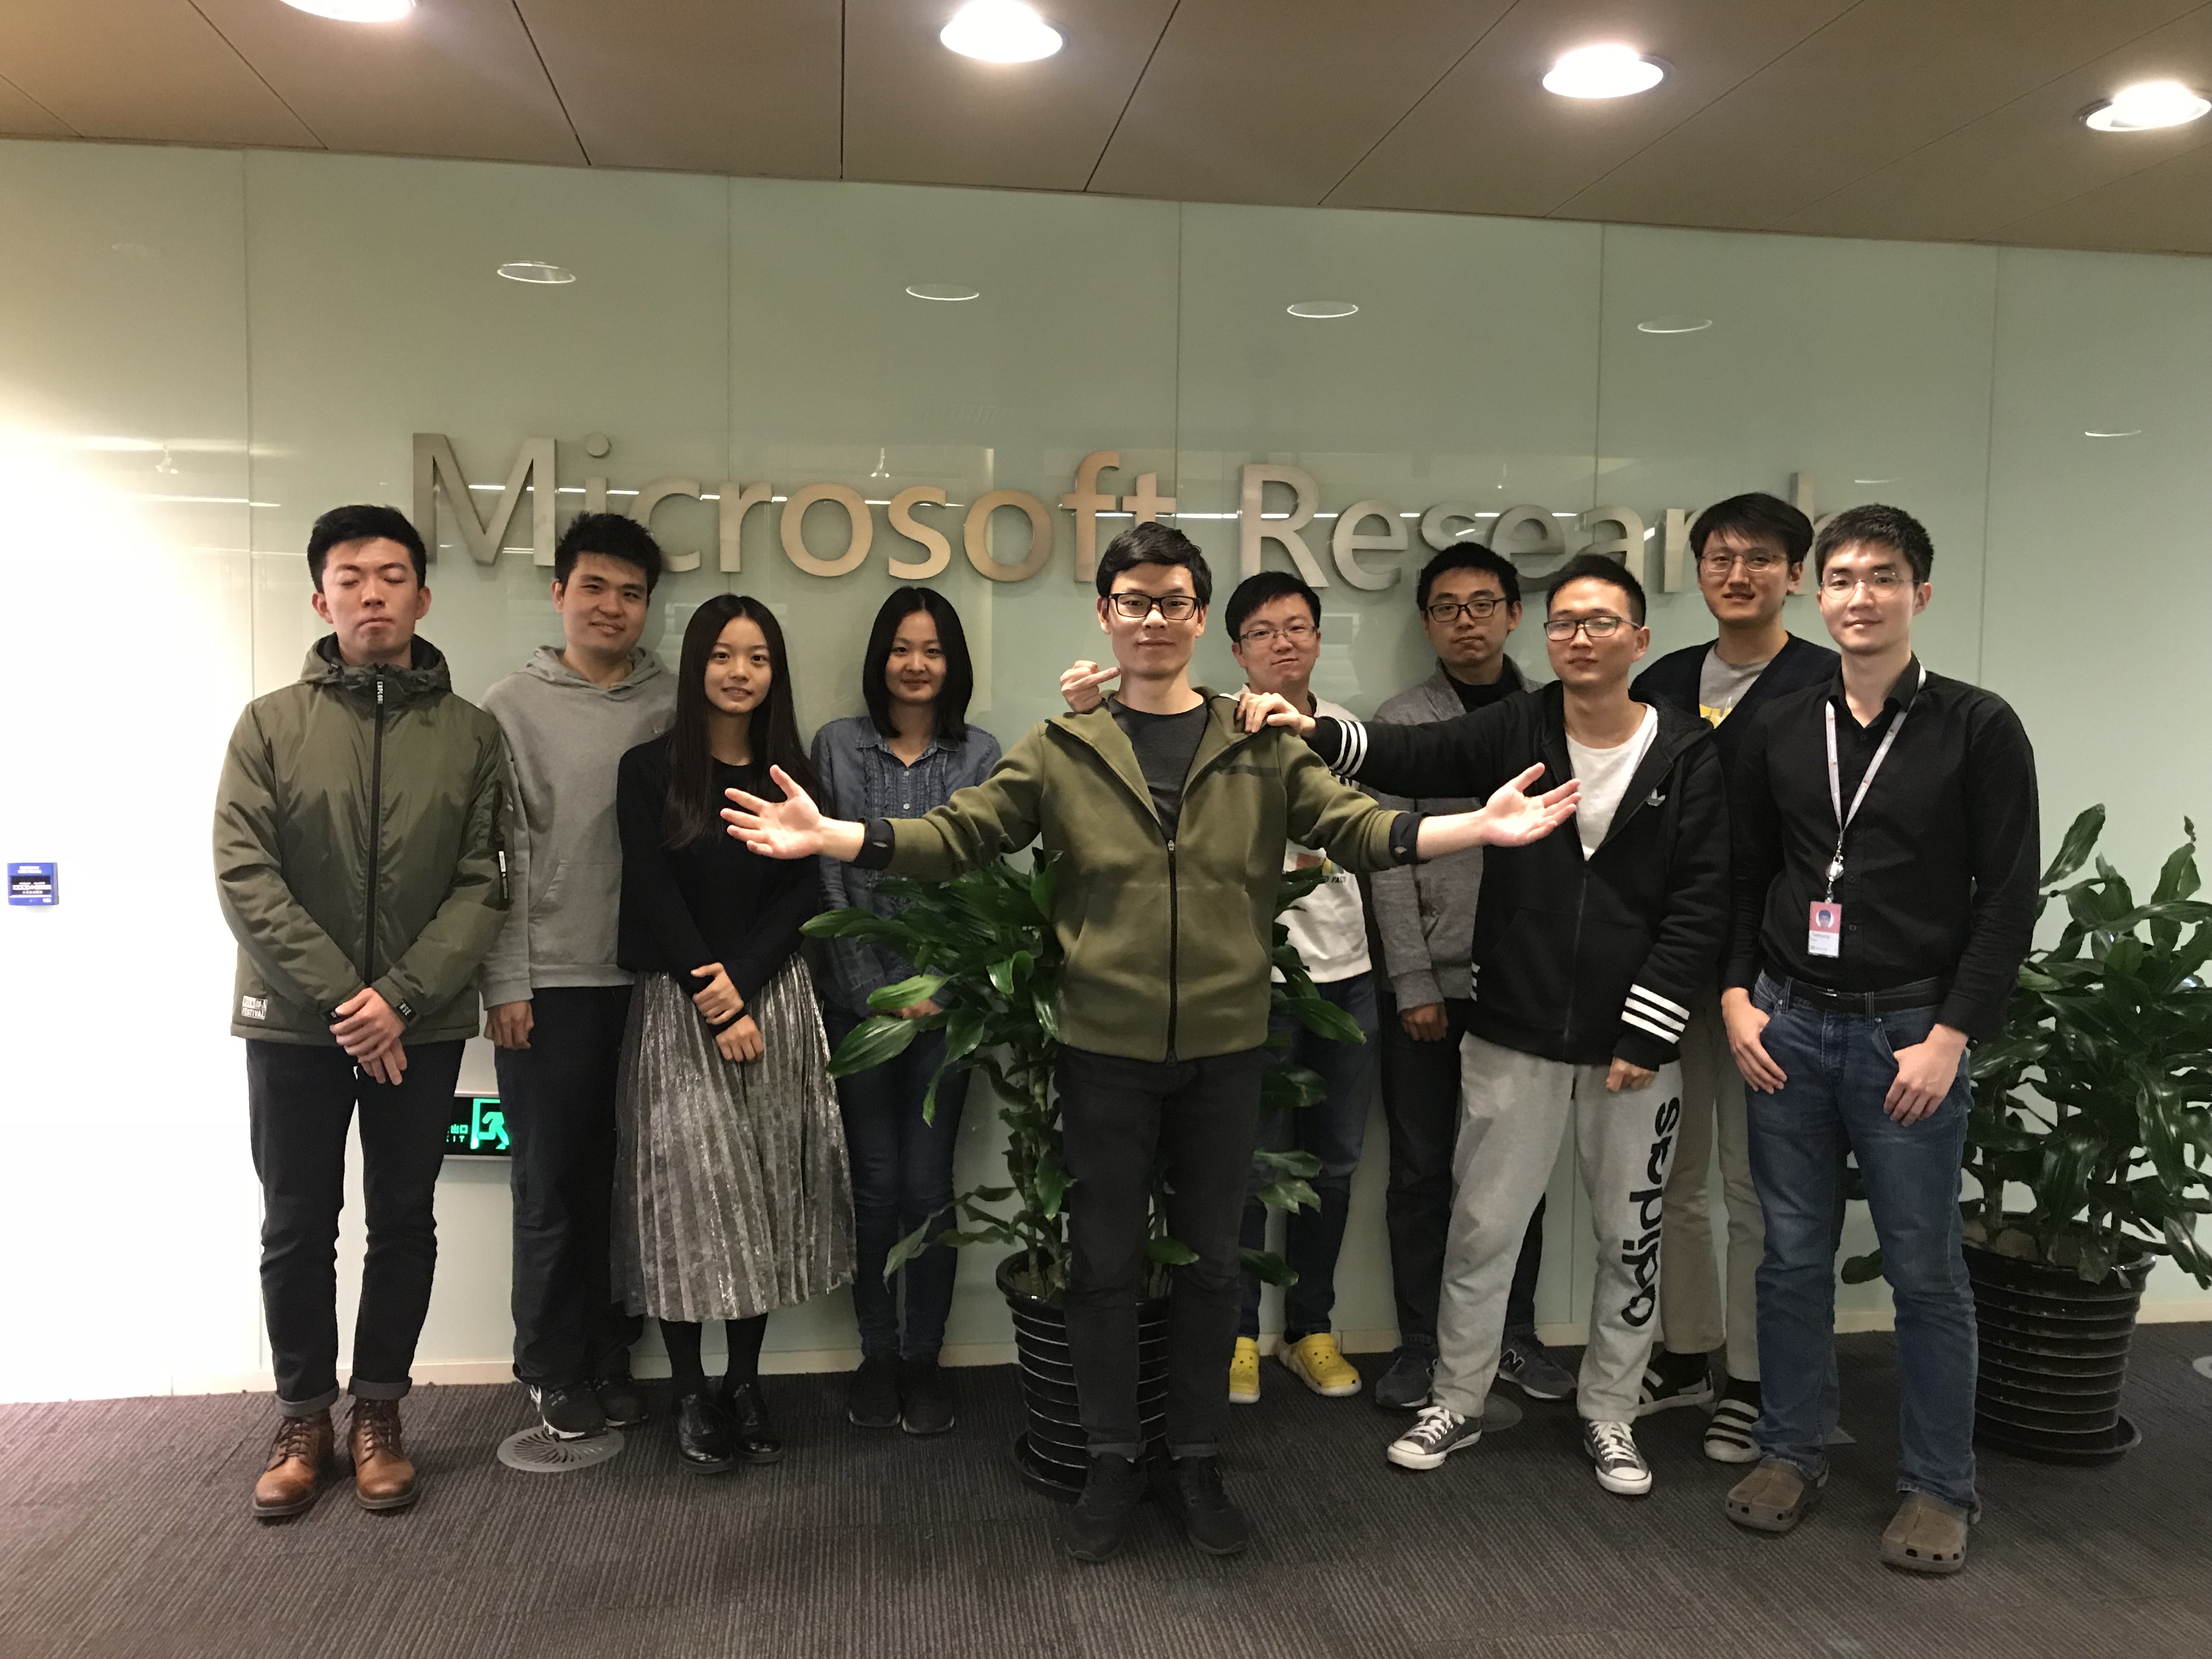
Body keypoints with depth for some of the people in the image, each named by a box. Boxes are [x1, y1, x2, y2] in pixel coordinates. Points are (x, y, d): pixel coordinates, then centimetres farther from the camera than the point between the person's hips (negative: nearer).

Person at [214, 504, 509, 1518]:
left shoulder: (471, 733, 1)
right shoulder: (271, 724, 0)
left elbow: (482, 885, -4)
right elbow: (242, 874, -8)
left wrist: (401, 996, -16)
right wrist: (340, 994, -16)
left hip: (421, 1026, 1)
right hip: (292, 1023, 0)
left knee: (404, 1225, 10)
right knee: (296, 1231, 9)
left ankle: (378, 1413, 26)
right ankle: (303, 1419, 26)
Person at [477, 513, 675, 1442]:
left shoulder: (672, 707, 6)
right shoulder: (513, 707, 0)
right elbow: (490, 858, -3)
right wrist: (505, 983, -7)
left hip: (648, 980, 2)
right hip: (550, 981, -2)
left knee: (617, 1180, 10)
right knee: (551, 1184, 6)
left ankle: (607, 1356, 25)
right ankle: (554, 1368, 21)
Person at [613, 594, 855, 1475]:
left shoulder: (790, 777, 8)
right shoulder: (649, 771, 0)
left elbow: (801, 896, 3)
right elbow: (653, 897, -5)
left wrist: (740, 980, -11)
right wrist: (714, 1006, -10)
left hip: (775, 1001, 3)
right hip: (676, 1006, -2)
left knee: (766, 1188, 4)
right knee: (687, 1187, -4)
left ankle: (745, 1384, 15)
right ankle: (690, 1396, 7)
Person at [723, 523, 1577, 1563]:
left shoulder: (1261, 747, 3)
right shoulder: (1061, 751, 1)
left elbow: (1352, 827, -5)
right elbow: (957, 835, -2)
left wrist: (1480, 827, -20)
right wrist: (830, 836, -16)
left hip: (1224, 1048, 1)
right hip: (1105, 1049, -1)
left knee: (1210, 1262, 13)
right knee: (1104, 1263, 10)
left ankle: (1195, 1463, 31)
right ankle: (1112, 1464, 28)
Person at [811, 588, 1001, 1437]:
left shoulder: (981, 754, 5)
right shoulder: (836, 745, 4)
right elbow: (829, 879, 1)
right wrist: (875, 990, -5)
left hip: (945, 1002, 0)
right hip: (857, 997, 0)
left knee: (928, 1184, 2)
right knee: (875, 1183, 5)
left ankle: (924, 1357, 17)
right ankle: (876, 1354, 21)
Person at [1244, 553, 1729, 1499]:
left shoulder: (1689, 756, -5)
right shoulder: (1515, 731, -1)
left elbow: (1700, 905, -7)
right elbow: (1409, 756, -16)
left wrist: (1648, 1032, -12)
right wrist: (1315, 732, -34)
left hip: (1634, 1046, 0)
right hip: (1514, 1038, 1)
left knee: (1630, 1237, 13)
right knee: (1482, 1228, 10)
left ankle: (1608, 1414, 33)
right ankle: (1456, 1403, 28)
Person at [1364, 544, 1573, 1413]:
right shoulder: (1401, 721, -1)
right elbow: (1389, 861, -4)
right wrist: (1414, 983, -9)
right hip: (1431, 982, -2)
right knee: (1423, 1168, 6)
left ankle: (1514, 1333, 27)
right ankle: (1420, 1341, 19)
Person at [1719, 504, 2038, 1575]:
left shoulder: (1977, 728, -3)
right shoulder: (1778, 732, 7)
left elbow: (2008, 899, -6)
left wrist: (1951, 1036, -11)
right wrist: (1737, 996, 1)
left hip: (1910, 1033, -3)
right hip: (1786, 1026, 3)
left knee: (1925, 1271, 5)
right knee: (1793, 1257, 11)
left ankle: (1939, 1488, 20)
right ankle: (1790, 1453, 25)